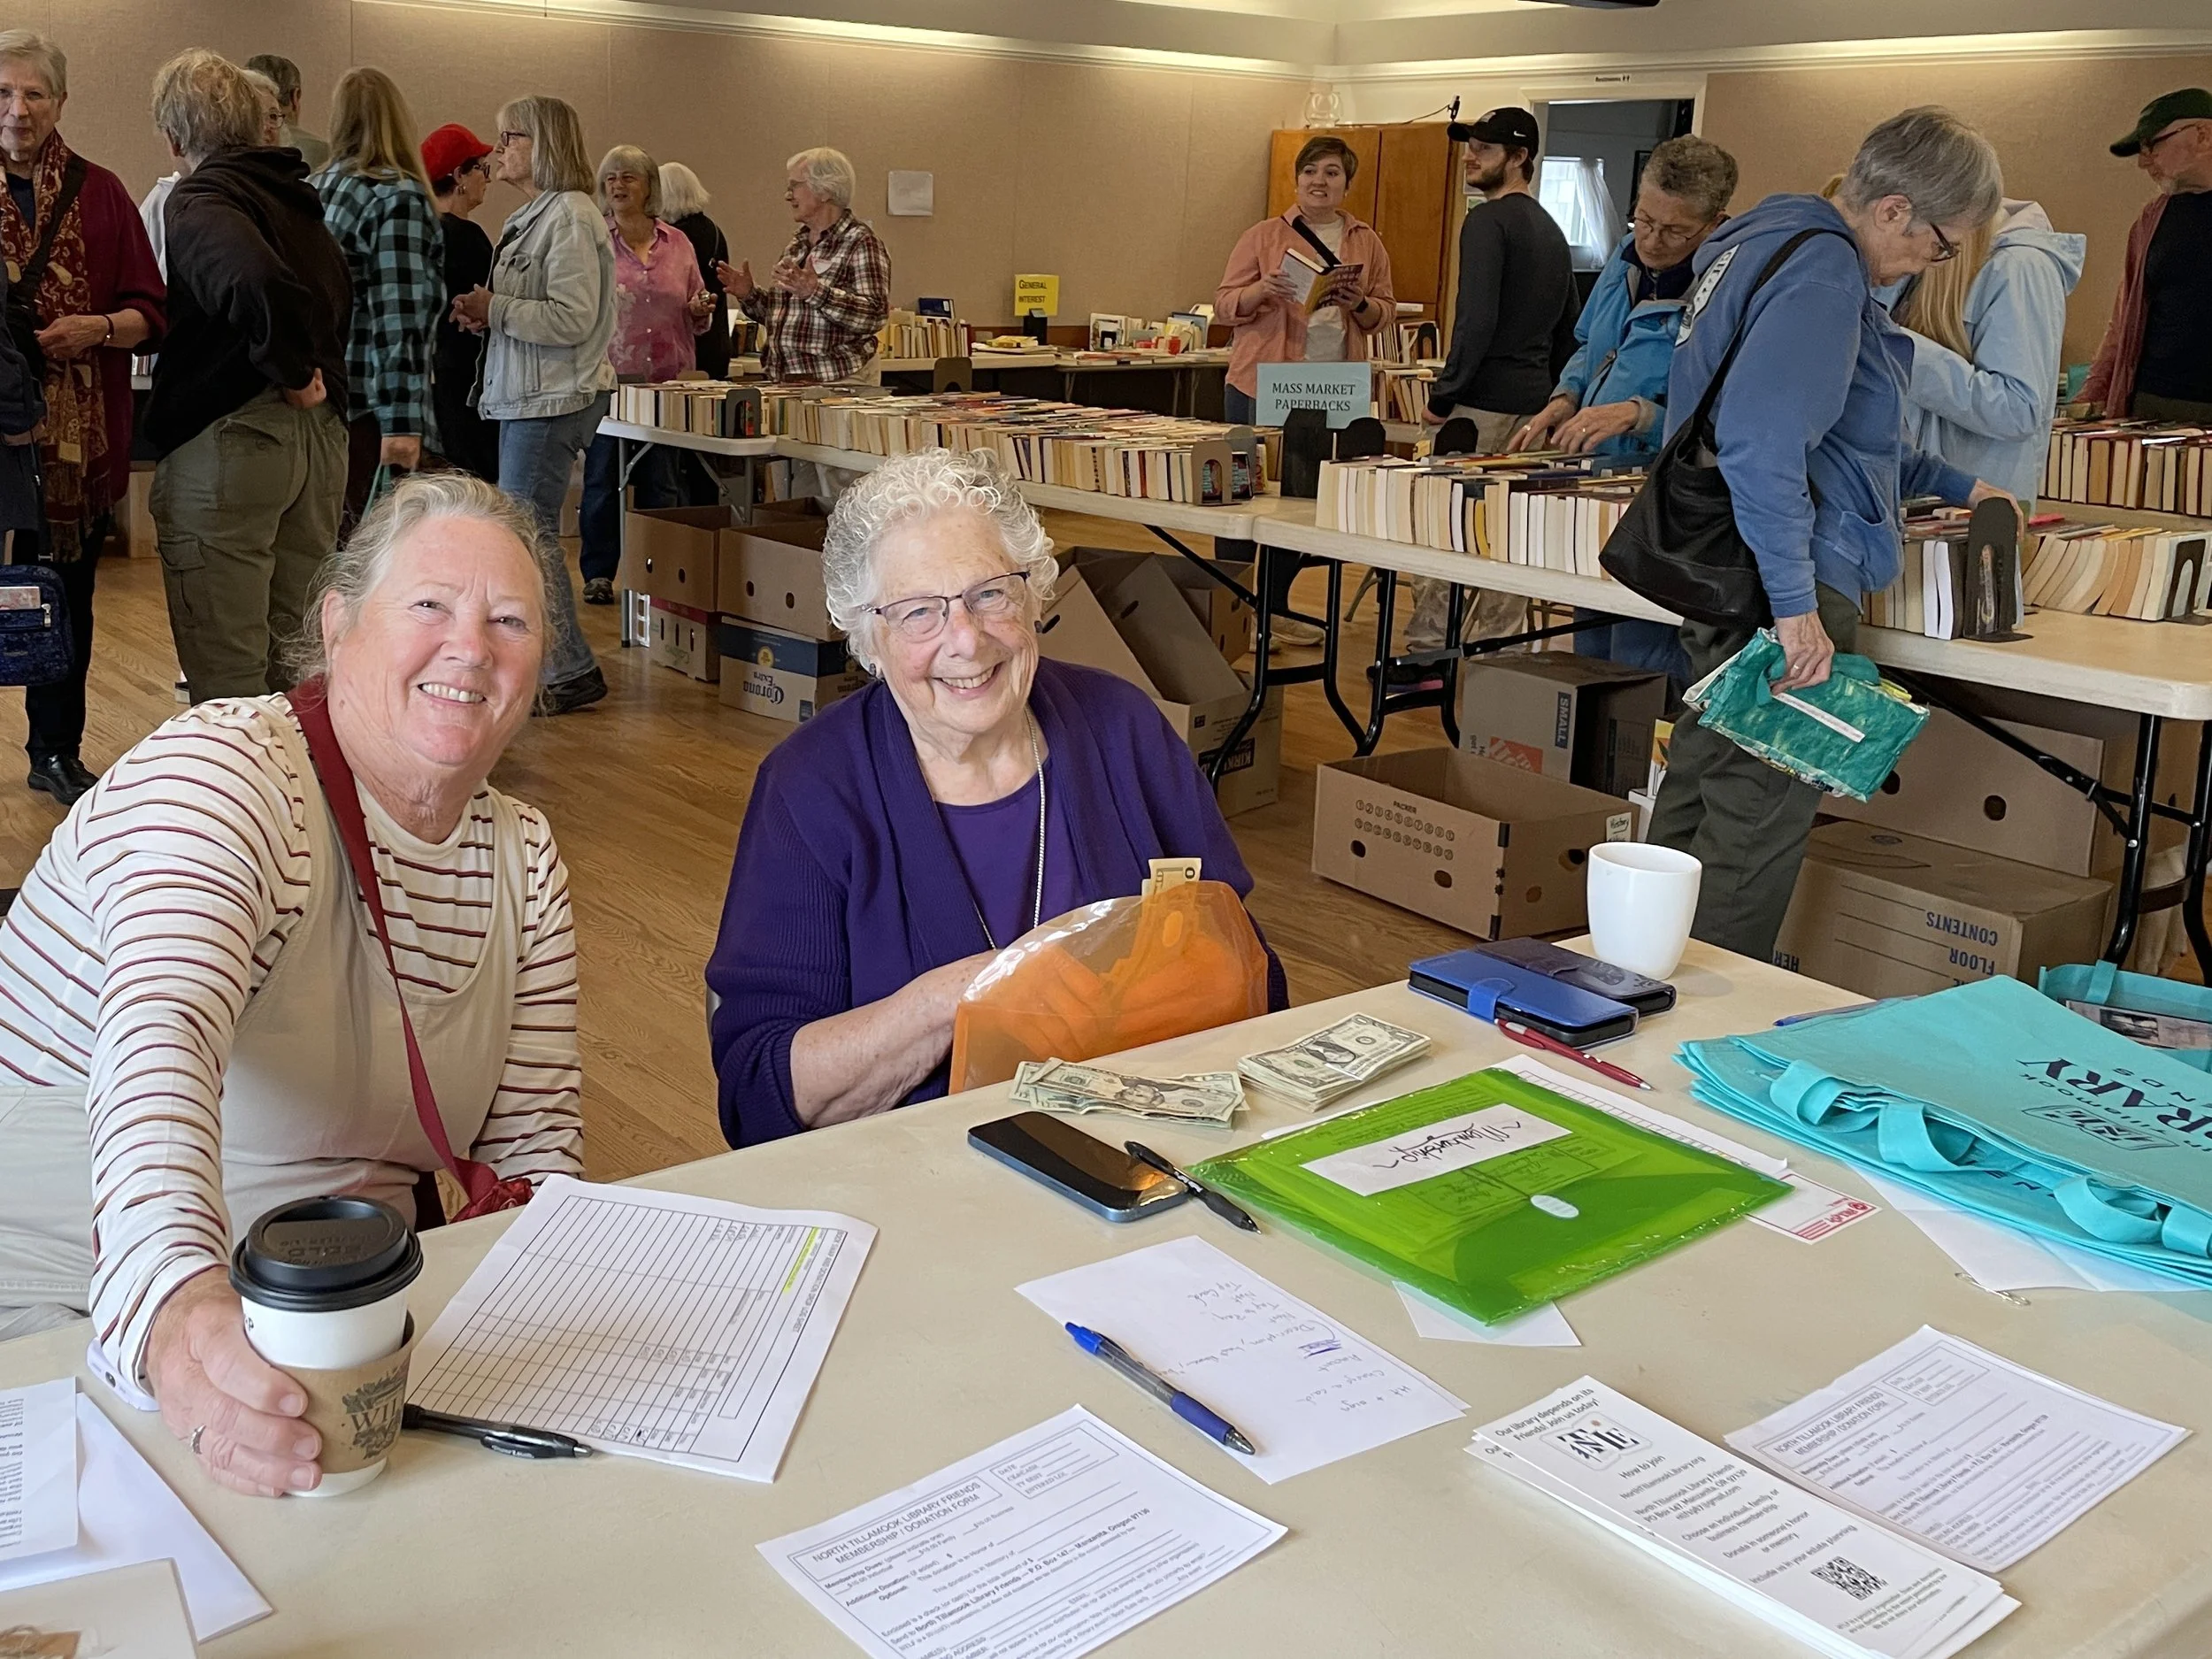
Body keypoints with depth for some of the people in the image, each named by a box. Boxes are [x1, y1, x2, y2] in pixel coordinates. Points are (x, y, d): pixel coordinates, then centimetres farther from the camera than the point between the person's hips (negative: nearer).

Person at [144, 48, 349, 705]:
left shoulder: (198, 201, -10)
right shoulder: (297, 197, 15)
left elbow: (256, 285, -30)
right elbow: (339, 297, 27)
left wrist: (292, 371, -17)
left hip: (227, 438, -8)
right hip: (320, 434, 8)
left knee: (226, 673, -1)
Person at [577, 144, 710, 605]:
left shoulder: (678, 243, 10)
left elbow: (694, 318, 17)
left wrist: (701, 311, -5)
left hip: (667, 380, 2)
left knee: (660, 482, 7)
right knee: (602, 478, 3)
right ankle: (598, 574, 13)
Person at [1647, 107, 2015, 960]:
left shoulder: (1777, 242, 16)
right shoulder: (1821, 273, -17)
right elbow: (1763, 443, -30)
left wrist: (1954, 485, 31)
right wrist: (1797, 605, -29)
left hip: (1722, 573, 11)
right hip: (1778, 587, -11)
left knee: (1703, 790, 19)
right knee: (1759, 822, -3)